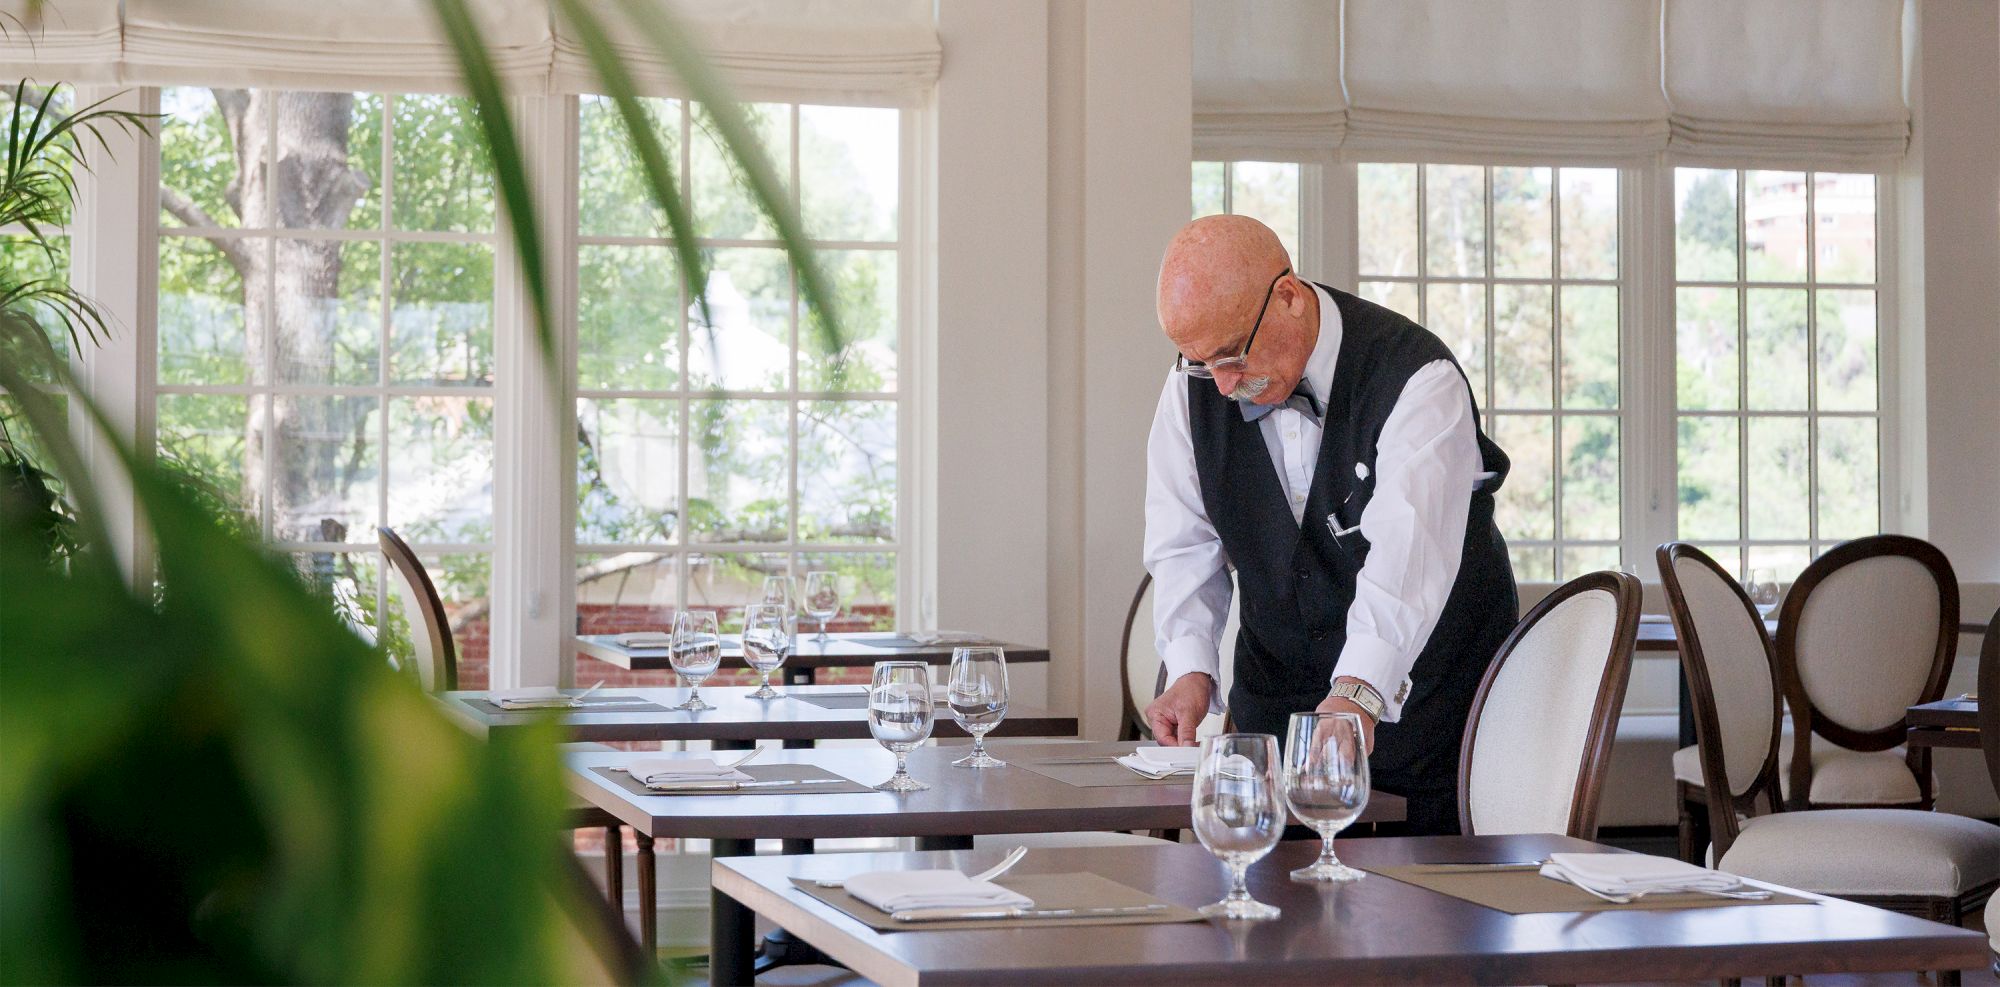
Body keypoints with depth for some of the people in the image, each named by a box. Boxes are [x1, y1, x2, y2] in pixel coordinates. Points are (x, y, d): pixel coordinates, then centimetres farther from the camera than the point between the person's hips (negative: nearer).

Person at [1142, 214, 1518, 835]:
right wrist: (1191, 669, -18)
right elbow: (1185, 547, 0)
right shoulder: (1195, 388, -5)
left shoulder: (1419, 380, -23)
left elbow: (1406, 548, -37)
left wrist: (1357, 692, -51)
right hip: (1275, 696, 4)